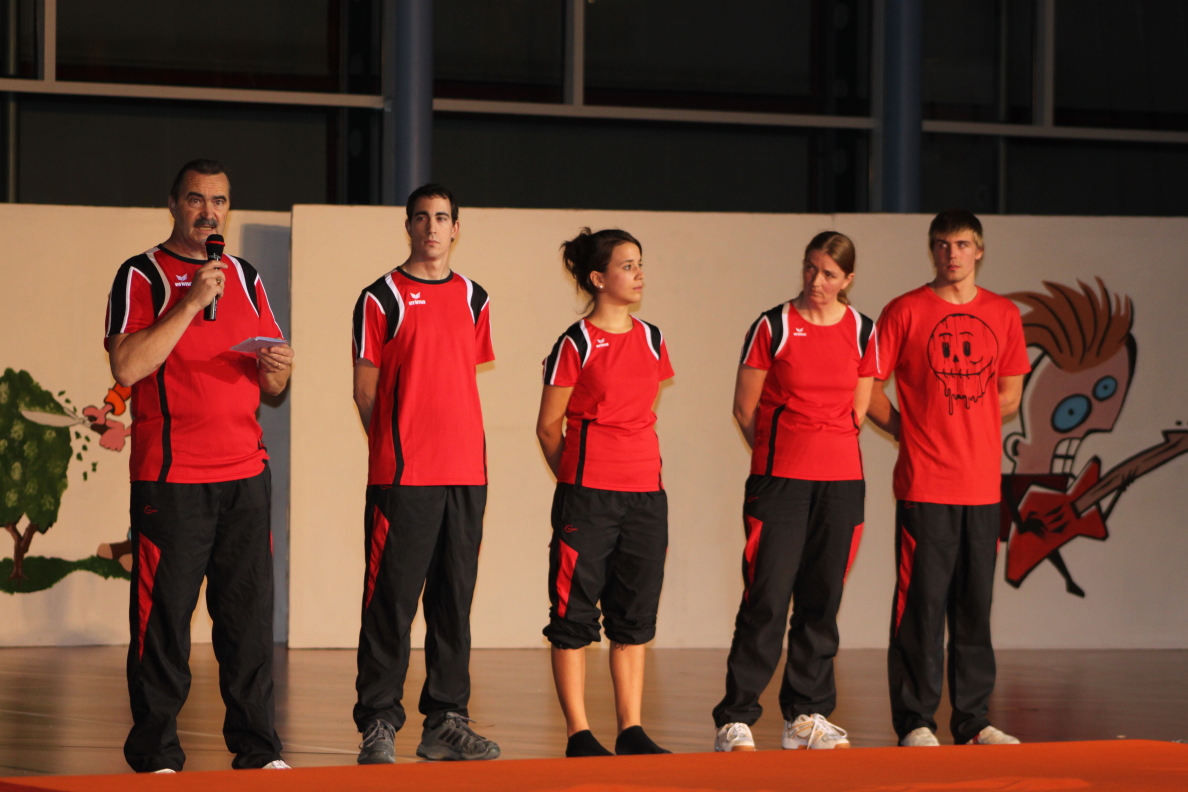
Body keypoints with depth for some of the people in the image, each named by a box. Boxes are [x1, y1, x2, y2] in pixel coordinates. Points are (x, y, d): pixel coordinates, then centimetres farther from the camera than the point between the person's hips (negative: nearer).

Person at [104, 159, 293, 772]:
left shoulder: (246, 279, 16)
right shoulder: (141, 277, 1)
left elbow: (271, 386, 20)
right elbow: (126, 367, -14)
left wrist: (276, 370, -3)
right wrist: (191, 304, -16)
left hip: (245, 474, 4)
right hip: (170, 477, -4)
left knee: (249, 616, 2)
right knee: (163, 618, -4)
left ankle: (257, 749, 7)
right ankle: (155, 755, 1)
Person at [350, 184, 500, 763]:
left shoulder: (472, 299, 14)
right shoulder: (382, 299, 0)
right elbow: (365, 389, 1)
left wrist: (469, 451, 10)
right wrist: (395, 447, -2)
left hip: (466, 474, 5)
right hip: (402, 476, -5)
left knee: (454, 600, 6)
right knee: (391, 600, -6)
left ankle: (446, 721, 11)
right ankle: (378, 726, -3)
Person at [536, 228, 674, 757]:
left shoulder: (651, 340, 10)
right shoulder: (576, 345, -6)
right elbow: (548, 426, -1)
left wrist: (646, 467, 14)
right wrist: (576, 479, 4)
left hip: (646, 494, 6)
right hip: (587, 498, -6)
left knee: (635, 615, 7)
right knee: (575, 615, -1)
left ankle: (631, 729, 12)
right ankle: (579, 734, 2)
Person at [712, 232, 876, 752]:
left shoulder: (862, 332, 7)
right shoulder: (773, 327, -2)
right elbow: (745, 408, 2)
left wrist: (825, 449, 11)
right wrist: (780, 455, 5)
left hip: (841, 480, 4)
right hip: (780, 481, -4)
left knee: (822, 600, 6)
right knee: (767, 598, -9)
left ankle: (807, 715, 15)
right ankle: (735, 720, -6)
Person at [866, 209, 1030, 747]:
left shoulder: (1004, 315, 10)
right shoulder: (905, 312, 0)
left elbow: (1008, 397, 15)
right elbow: (868, 388, 1)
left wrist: (961, 425, 7)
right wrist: (911, 431, 1)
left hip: (982, 485, 4)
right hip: (924, 484, -4)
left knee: (975, 605, 7)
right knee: (921, 603, -5)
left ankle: (972, 721, 13)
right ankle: (915, 722, -1)